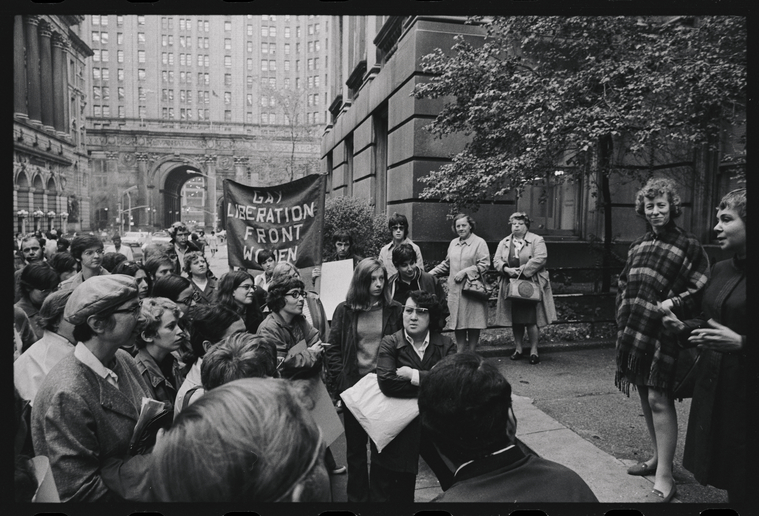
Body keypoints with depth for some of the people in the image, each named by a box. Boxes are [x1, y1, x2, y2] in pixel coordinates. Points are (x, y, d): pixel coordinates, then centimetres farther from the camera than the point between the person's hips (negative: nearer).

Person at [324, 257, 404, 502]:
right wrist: (341, 379, -7)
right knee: (355, 445, 12)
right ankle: (357, 495, 29)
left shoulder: (395, 310, -1)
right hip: (354, 385, 0)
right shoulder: (344, 310, -1)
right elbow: (332, 349, 1)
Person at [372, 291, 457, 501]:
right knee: (398, 492, 14)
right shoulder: (390, 343, -7)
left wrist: (415, 375, -18)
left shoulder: (445, 344, -1)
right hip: (398, 426, -2)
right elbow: (387, 382, -23)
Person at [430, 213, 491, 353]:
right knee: (457, 322, 6)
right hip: (455, 290, 5)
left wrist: (465, 271, -16)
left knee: (472, 323, 1)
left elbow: (484, 264, -10)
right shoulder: (453, 243, 14)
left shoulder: (479, 242, -3)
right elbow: (446, 264, 20)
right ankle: (460, 354, 16)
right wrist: (430, 274, 12)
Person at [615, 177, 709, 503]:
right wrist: (624, 315, 8)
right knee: (644, 394, 14)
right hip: (635, 329, 7)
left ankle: (665, 477, 1)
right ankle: (658, 457, 31)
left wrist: (674, 303, -19)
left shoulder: (688, 246, -5)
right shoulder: (639, 245, 14)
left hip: (663, 330, -6)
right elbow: (624, 284, 19)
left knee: (658, 398, -8)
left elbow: (701, 288, -7)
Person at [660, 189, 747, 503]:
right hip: (711, 386, 7)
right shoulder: (720, 269, 9)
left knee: (743, 487, 7)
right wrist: (683, 327, 1)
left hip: (744, 392, -7)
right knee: (721, 473, 17)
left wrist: (739, 342, -26)